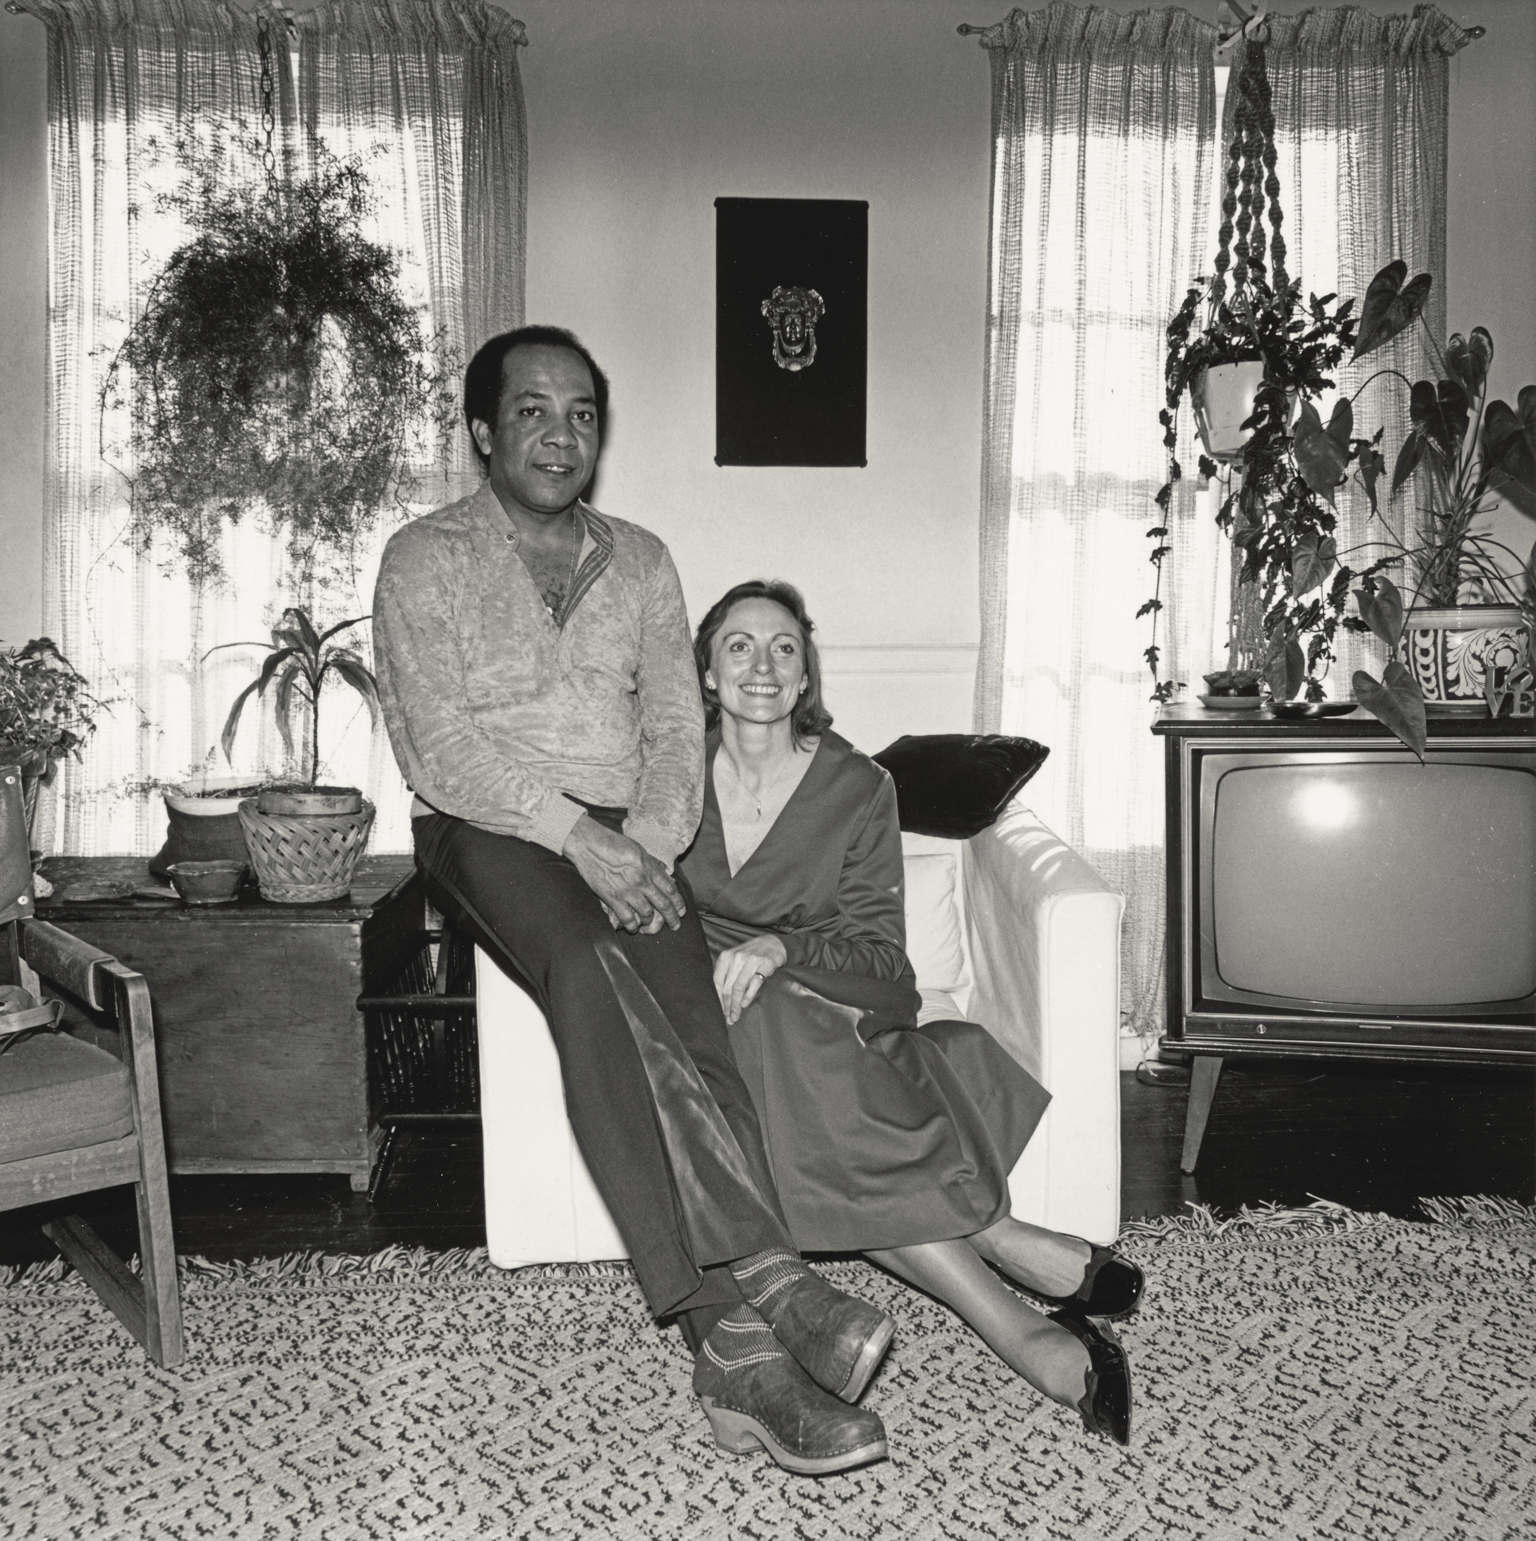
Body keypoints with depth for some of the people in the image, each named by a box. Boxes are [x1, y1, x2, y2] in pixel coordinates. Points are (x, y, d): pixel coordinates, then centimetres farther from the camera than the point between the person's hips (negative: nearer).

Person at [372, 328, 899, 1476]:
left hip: (628, 839, 3)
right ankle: (769, 1275, -38)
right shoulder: (427, 559, 5)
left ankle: (740, 1352, -32)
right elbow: (440, 747, -7)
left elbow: (676, 728, 9)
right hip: (487, 829, -3)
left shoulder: (641, 561, 17)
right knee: (588, 971, -35)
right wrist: (575, 834, -20)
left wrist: (648, 845, -12)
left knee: (688, 1018, -25)